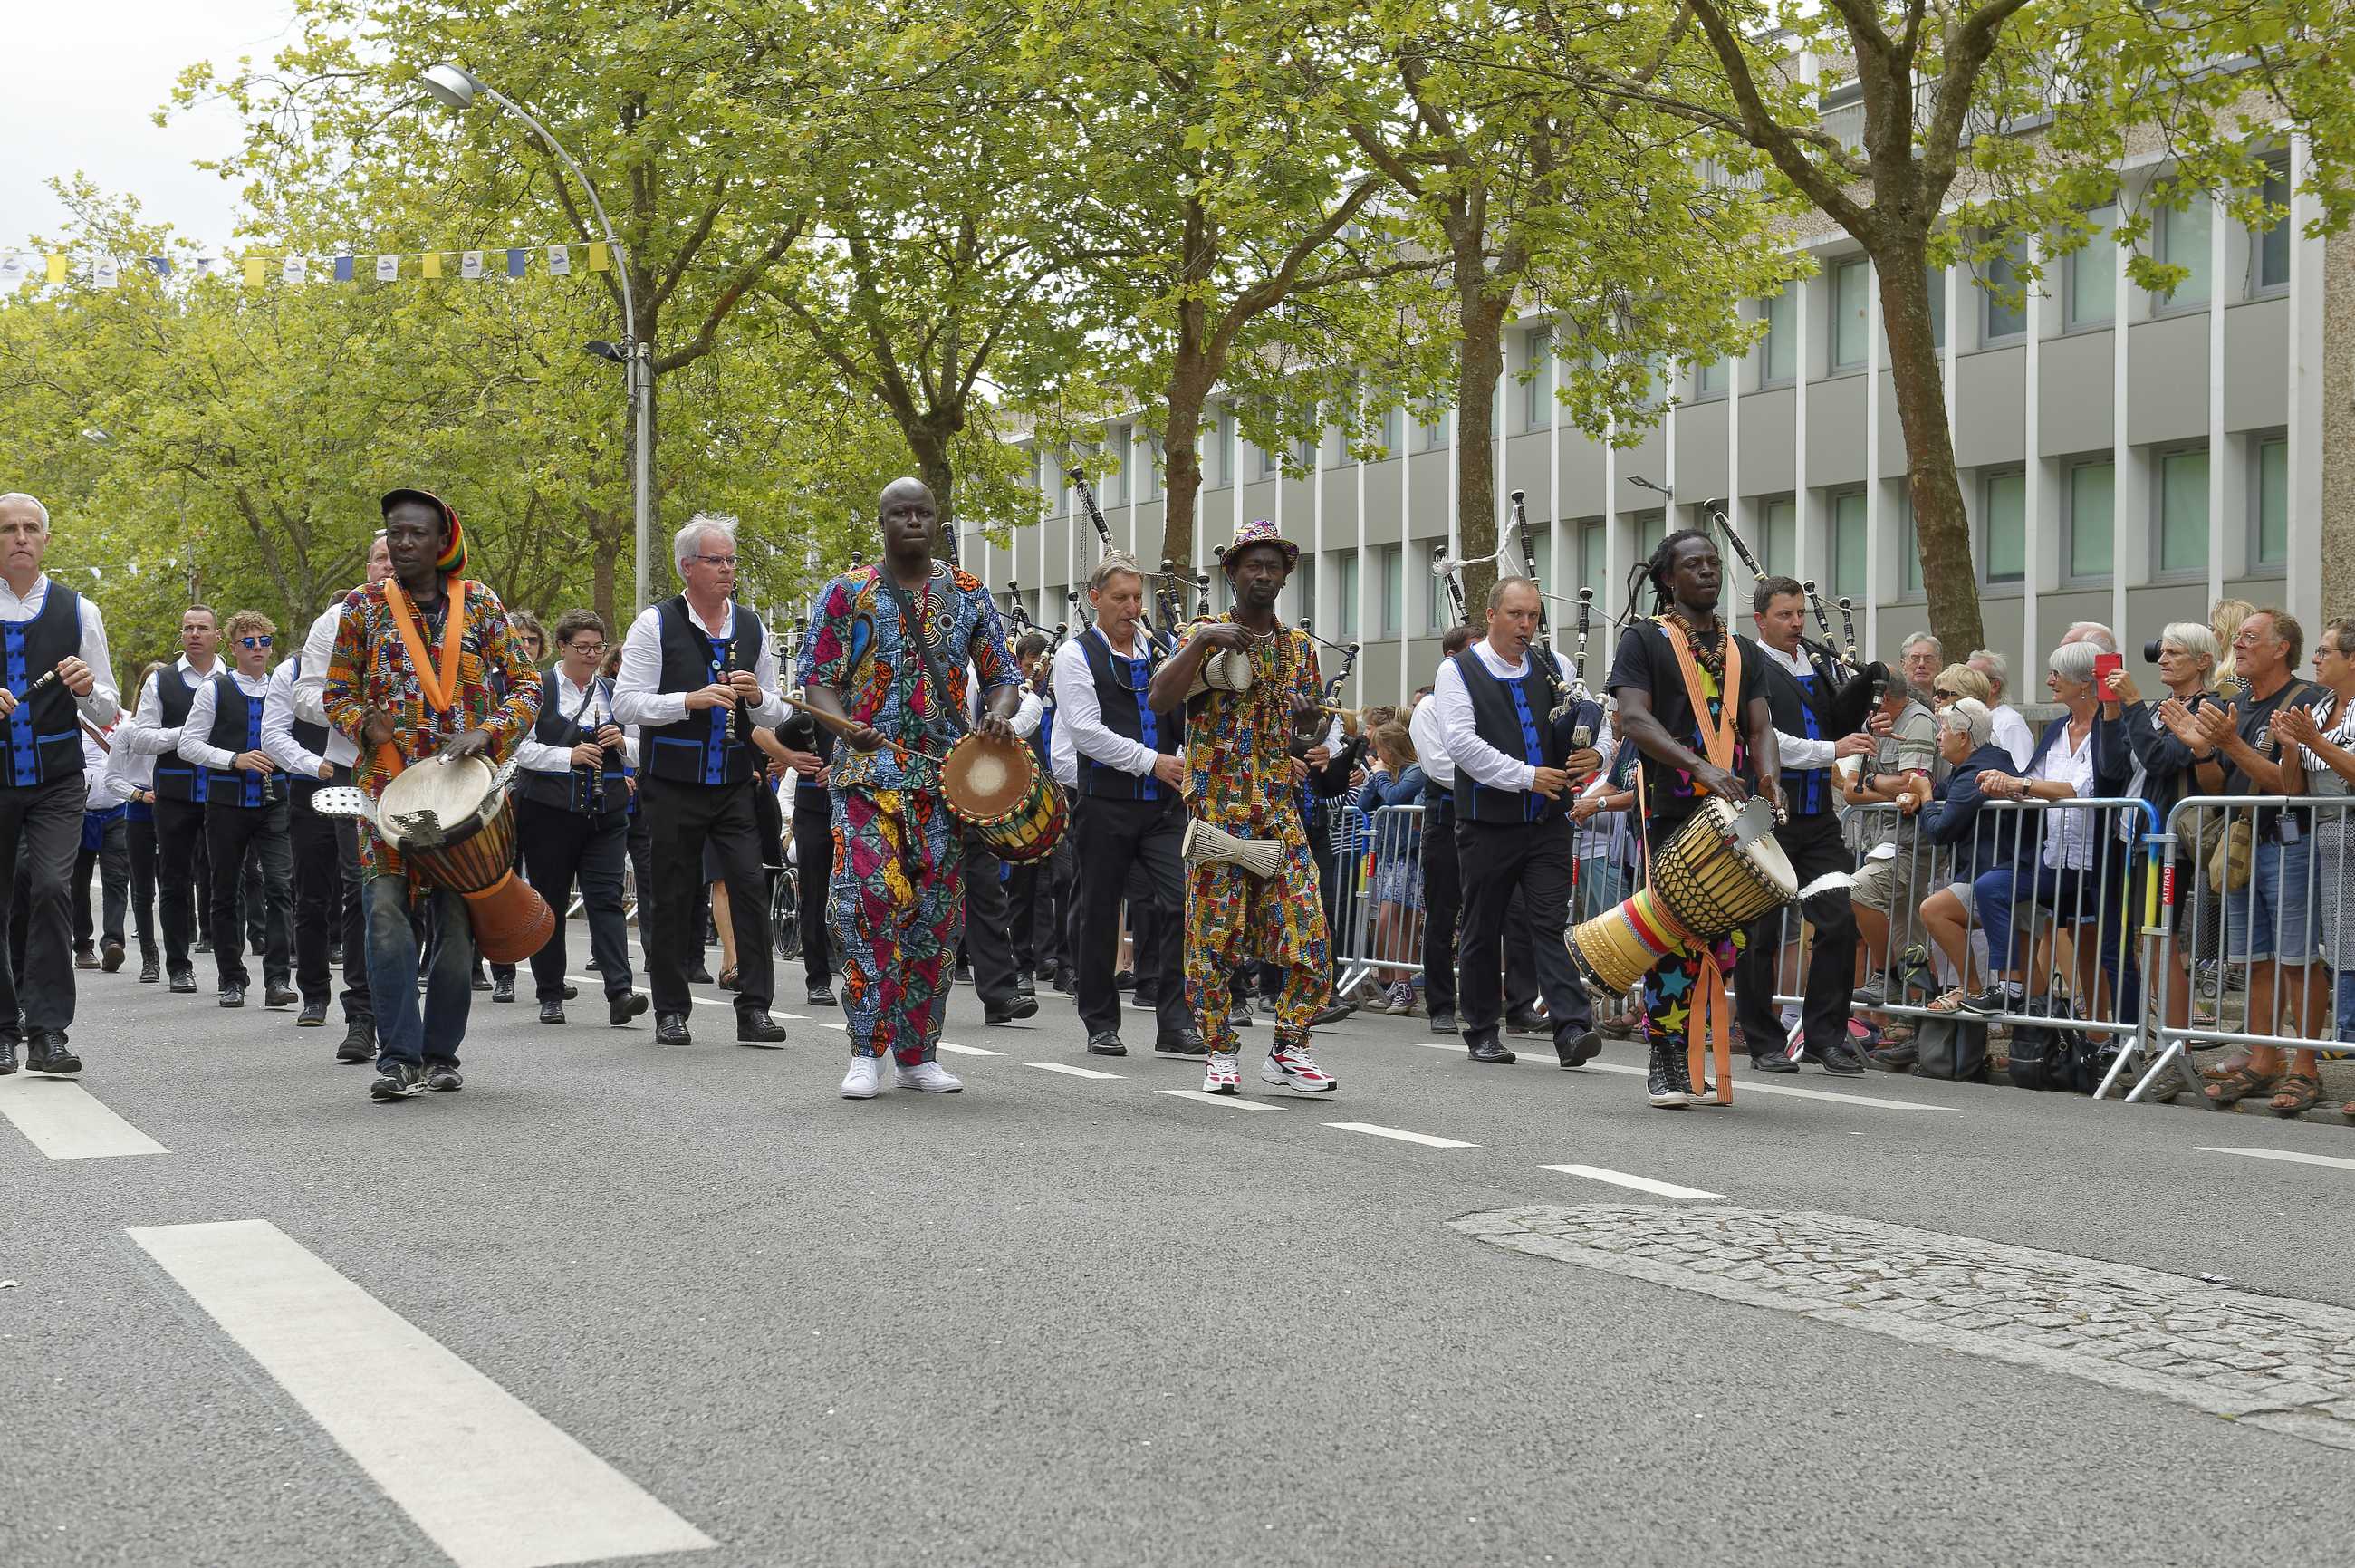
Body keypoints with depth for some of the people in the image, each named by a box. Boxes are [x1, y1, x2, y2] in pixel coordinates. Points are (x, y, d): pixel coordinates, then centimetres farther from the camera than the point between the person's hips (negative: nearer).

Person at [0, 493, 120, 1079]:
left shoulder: (78, 612, 6)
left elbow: (108, 713, 9)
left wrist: (88, 689, -12)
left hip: (57, 782, -1)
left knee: (50, 888, -16)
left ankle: (48, 1032, -14)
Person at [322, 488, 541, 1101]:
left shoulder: (478, 603, 6)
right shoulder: (365, 606, 7)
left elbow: (525, 683, 5)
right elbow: (336, 691, 11)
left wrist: (487, 732, -12)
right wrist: (364, 725, -10)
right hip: (388, 782, 0)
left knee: (457, 921, 2)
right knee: (386, 911, -13)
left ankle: (440, 1054, 14)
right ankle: (399, 1056, -10)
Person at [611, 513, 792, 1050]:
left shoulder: (752, 628, 11)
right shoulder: (655, 624, -2)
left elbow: (775, 715, 16)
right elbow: (626, 705, -9)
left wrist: (756, 697, -8)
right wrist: (692, 700, -21)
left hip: (734, 784, 3)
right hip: (672, 785, -3)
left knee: (751, 886, -8)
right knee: (673, 898, 3)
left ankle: (754, 1010, -4)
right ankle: (671, 1012, 14)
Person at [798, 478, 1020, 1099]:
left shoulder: (970, 594, 12)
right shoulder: (846, 592, 5)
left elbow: (1001, 676, 15)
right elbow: (818, 680, 2)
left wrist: (999, 712, -8)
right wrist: (847, 723, -18)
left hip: (947, 771, 3)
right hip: (869, 769, -3)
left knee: (936, 912, 3)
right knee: (870, 897, -17)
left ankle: (918, 1054, 13)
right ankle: (867, 1052, -11)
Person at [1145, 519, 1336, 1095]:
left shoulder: (1300, 646, 15)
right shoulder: (1207, 636, 1)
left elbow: (1315, 725, 23)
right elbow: (1158, 700, -14)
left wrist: (1312, 727, -1)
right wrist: (1202, 640, -22)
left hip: (1282, 809, 4)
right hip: (1217, 806, -4)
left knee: (1310, 933, -4)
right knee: (1215, 934, -2)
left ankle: (1288, 1050, 6)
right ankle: (1219, 1054, 9)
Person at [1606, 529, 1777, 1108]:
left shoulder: (1744, 652, 21)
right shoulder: (1644, 640, 4)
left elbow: (1760, 727, 12)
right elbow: (1633, 718, -9)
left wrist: (1768, 777, -11)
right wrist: (1701, 766, -22)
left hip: (1735, 812, 5)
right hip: (1672, 808, -5)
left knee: (1730, 936, 1)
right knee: (1675, 933, -9)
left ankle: (1699, 1053, 13)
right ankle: (1666, 1064, 0)